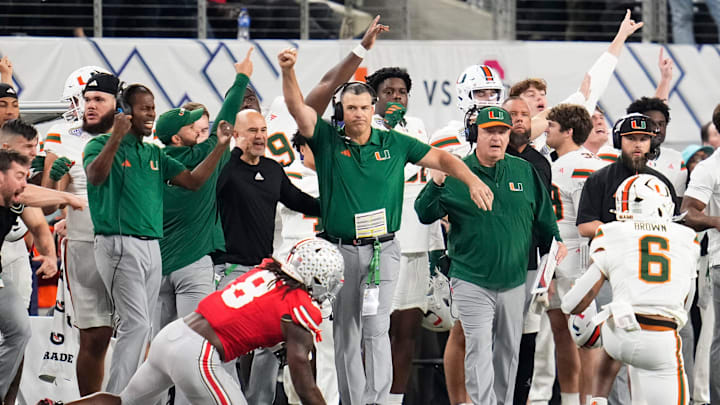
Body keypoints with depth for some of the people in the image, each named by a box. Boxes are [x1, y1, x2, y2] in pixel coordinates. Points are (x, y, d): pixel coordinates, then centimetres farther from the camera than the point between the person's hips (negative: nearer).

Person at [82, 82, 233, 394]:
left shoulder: (155, 154, 19)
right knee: (136, 323, -16)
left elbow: (193, 181, 13)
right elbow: (95, 176, -24)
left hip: (152, 248, 8)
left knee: (141, 327, 7)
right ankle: (115, 398, -16)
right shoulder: (103, 145, -2)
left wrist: (220, 147, 3)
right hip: (120, 246, -8)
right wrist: (115, 137, -37)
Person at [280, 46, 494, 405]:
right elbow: (298, 108, -12)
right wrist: (288, 72, -28)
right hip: (339, 250, 1)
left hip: (382, 250, -1)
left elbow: (440, 158, 8)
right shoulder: (328, 141, 1)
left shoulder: (395, 144, 5)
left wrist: (472, 181, -7)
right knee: (345, 334, 5)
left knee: (376, 329, -9)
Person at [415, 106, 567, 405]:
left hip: (514, 281, 4)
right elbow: (425, 214, -8)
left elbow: (543, 214, 19)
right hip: (472, 282, -4)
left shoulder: (524, 172, 7)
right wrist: (436, 184, -23)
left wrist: (555, 241, 9)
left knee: (509, 349, 13)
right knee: (479, 349, -13)